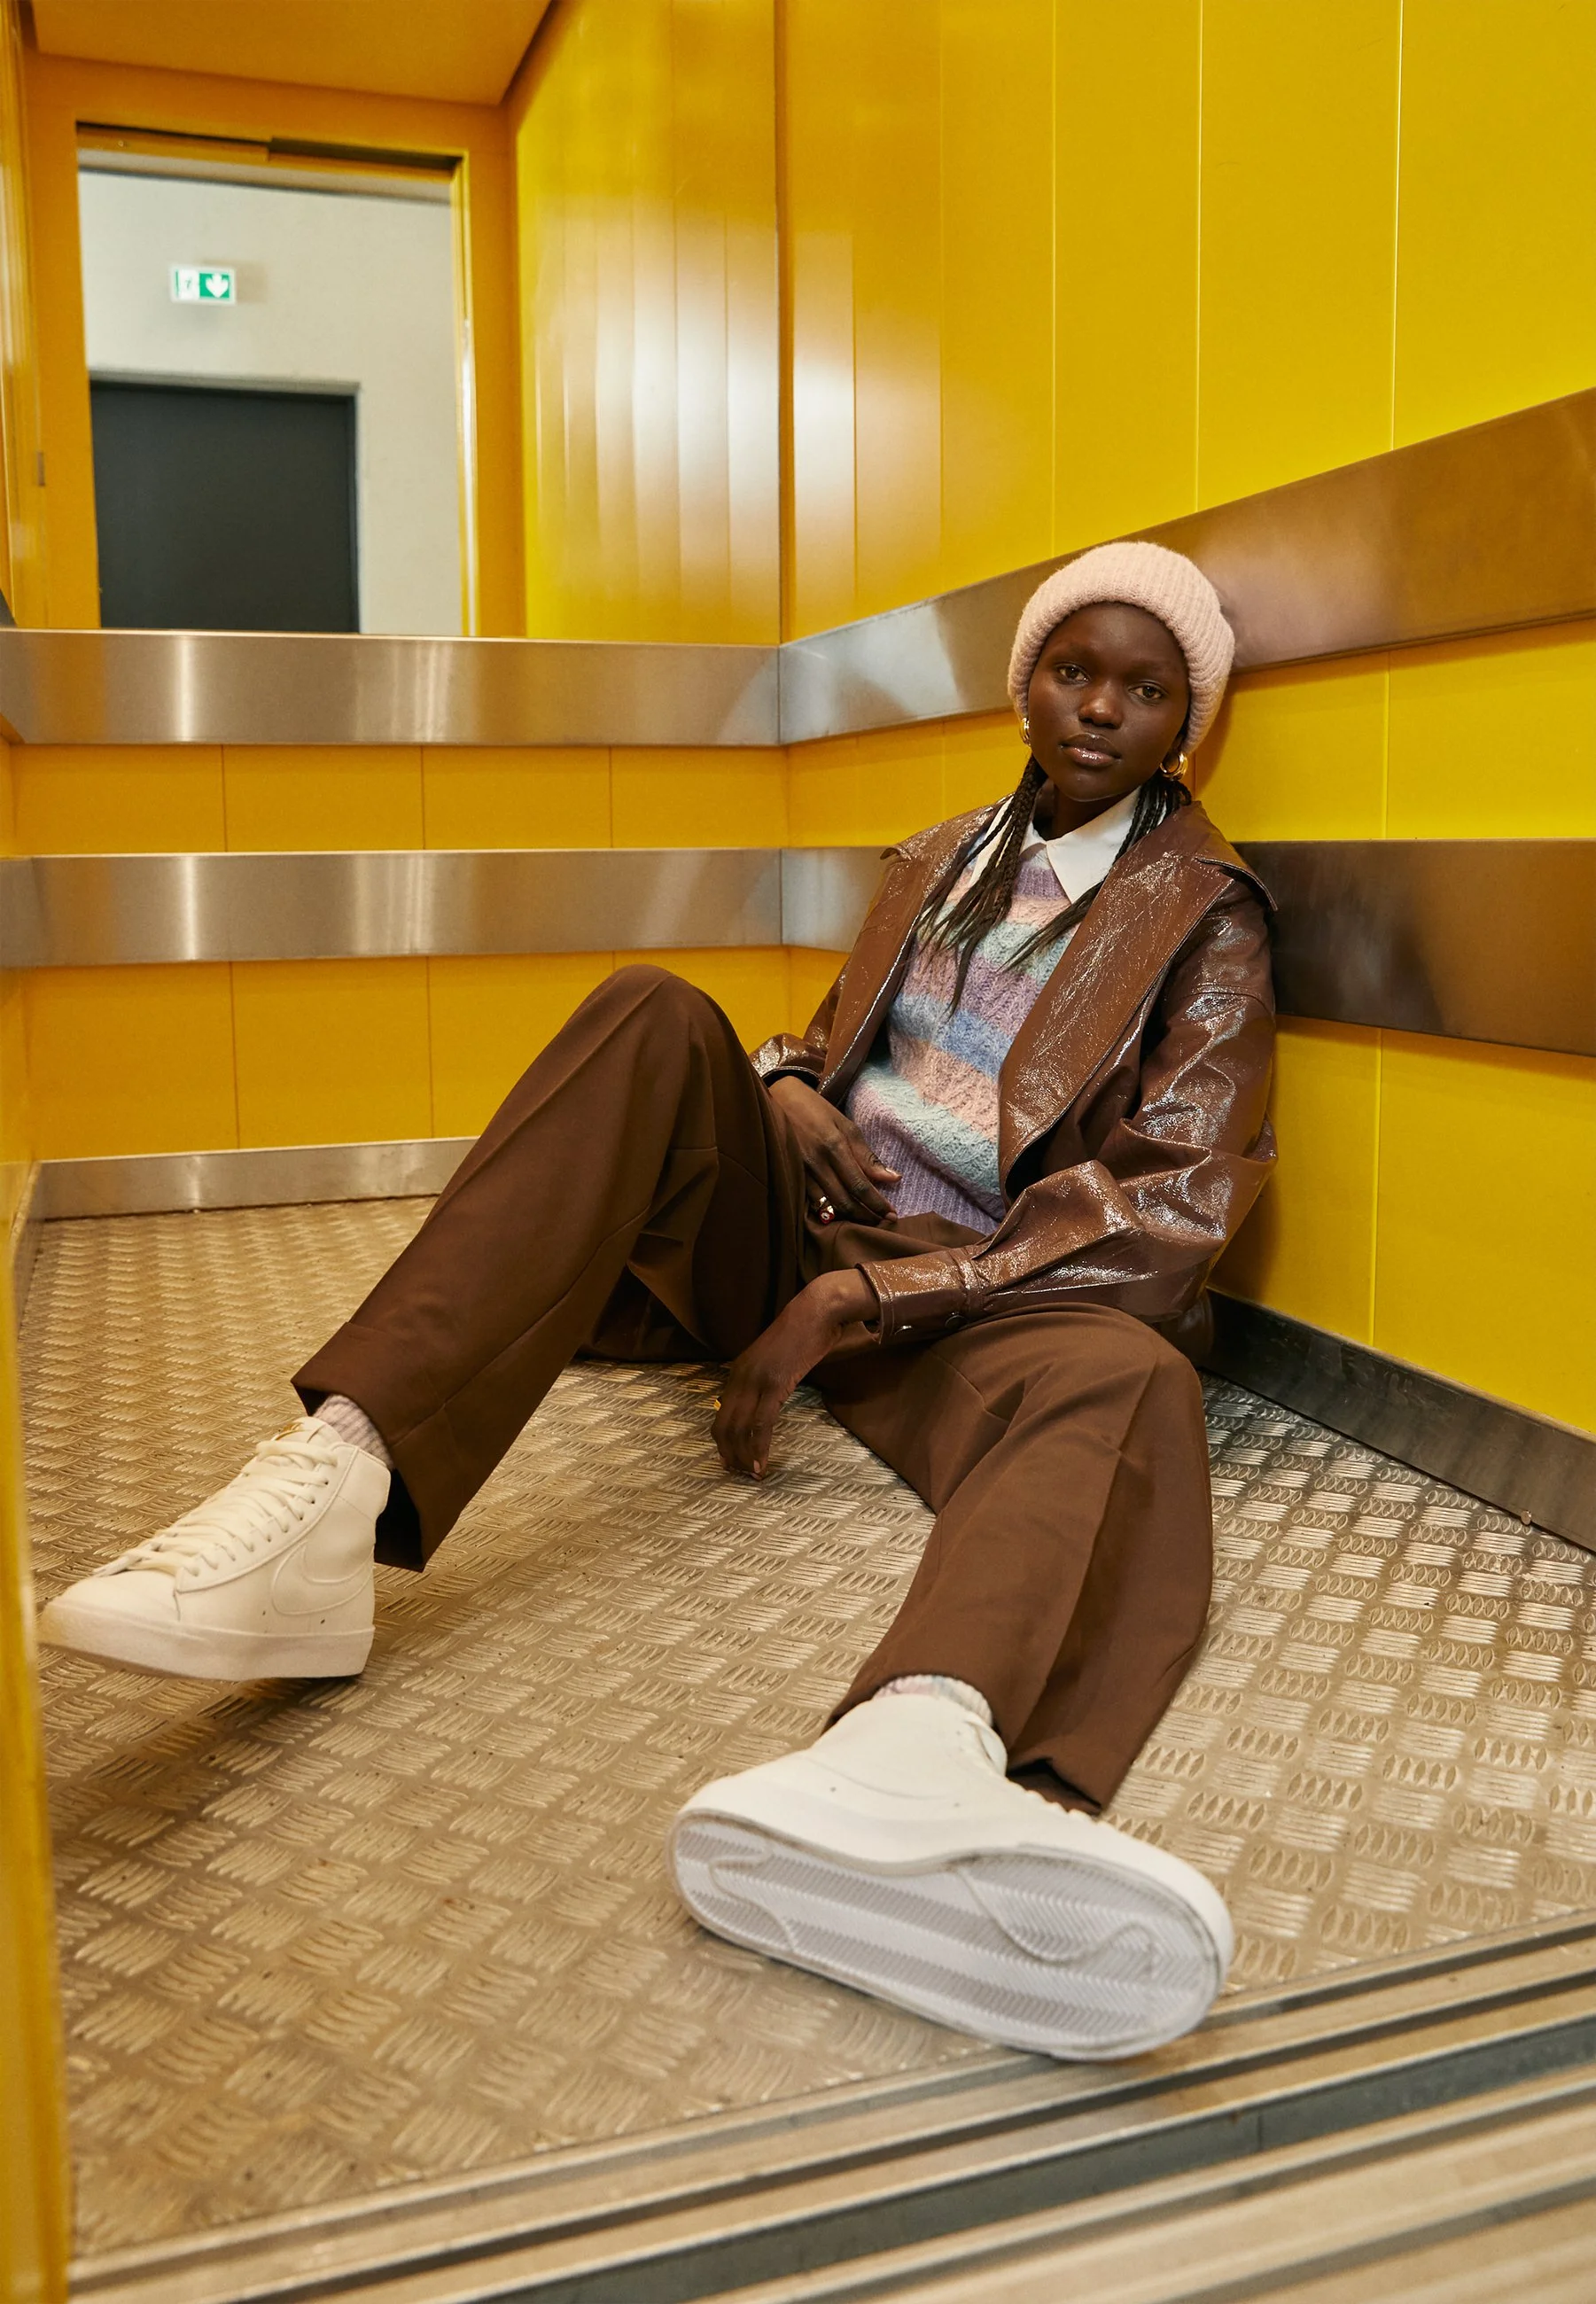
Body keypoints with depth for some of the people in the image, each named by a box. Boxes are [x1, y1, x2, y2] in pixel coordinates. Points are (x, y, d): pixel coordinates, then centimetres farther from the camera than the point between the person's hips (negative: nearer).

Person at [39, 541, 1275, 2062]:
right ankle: (328, 1489, -42)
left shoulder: (1205, 921, 4)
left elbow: (1182, 1199, -8)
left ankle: (911, 1753, -73)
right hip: (794, 1238, 4)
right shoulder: (937, 862, 20)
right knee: (657, 1018, -24)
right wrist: (784, 1092, -2)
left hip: (974, 1298, -3)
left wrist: (853, 1301, -17)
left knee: (1129, 1378, -37)